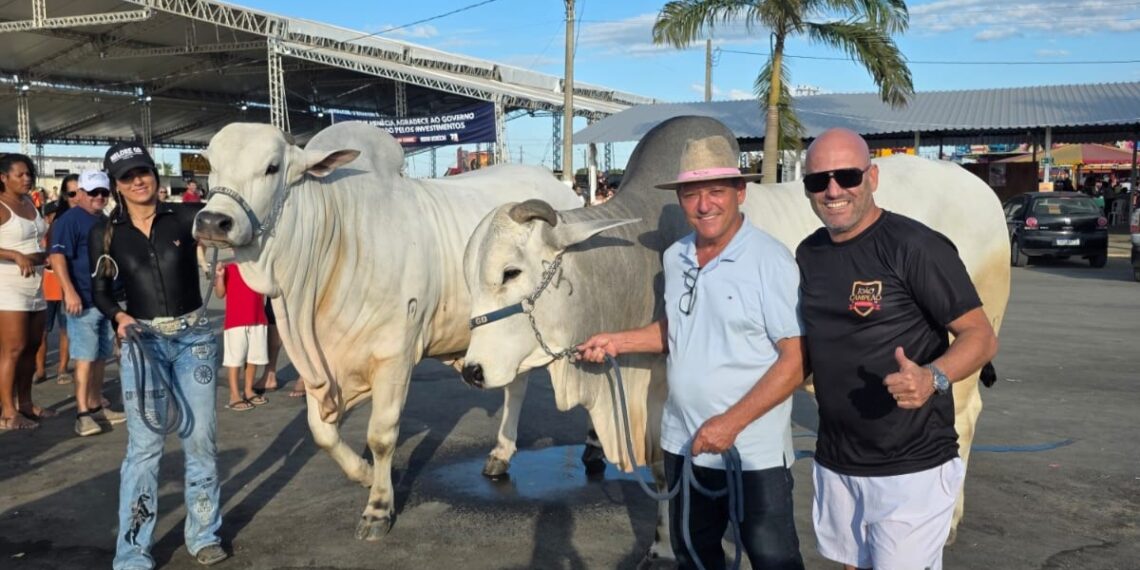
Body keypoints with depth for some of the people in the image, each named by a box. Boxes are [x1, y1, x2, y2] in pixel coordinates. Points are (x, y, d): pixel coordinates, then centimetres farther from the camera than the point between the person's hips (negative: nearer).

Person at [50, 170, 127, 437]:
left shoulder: (105, 221, 16)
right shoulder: (70, 219, -9)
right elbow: (57, 256, -18)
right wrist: (70, 292, -27)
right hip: (84, 301, -8)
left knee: (100, 358, 13)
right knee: (85, 358, -8)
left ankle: (96, 407, 23)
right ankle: (82, 415, -5)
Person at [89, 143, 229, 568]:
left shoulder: (187, 216, 0)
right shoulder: (105, 234, 3)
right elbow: (100, 291, 8)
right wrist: (118, 316, -9)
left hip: (194, 336, 0)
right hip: (142, 340, 0)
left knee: (200, 437, 6)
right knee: (144, 445, -2)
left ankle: (204, 534, 22)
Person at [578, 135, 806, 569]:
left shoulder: (771, 260, -16)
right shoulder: (674, 258, 4)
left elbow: (796, 360, -18)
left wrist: (732, 422, -22)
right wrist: (618, 342, 6)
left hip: (754, 452, -6)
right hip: (683, 443, 6)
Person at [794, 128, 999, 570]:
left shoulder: (915, 247, -16)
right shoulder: (809, 253, 5)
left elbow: (981, 336, -16)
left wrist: (932, 378, -33)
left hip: (911, 469, -6)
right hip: (834, 464, 7)